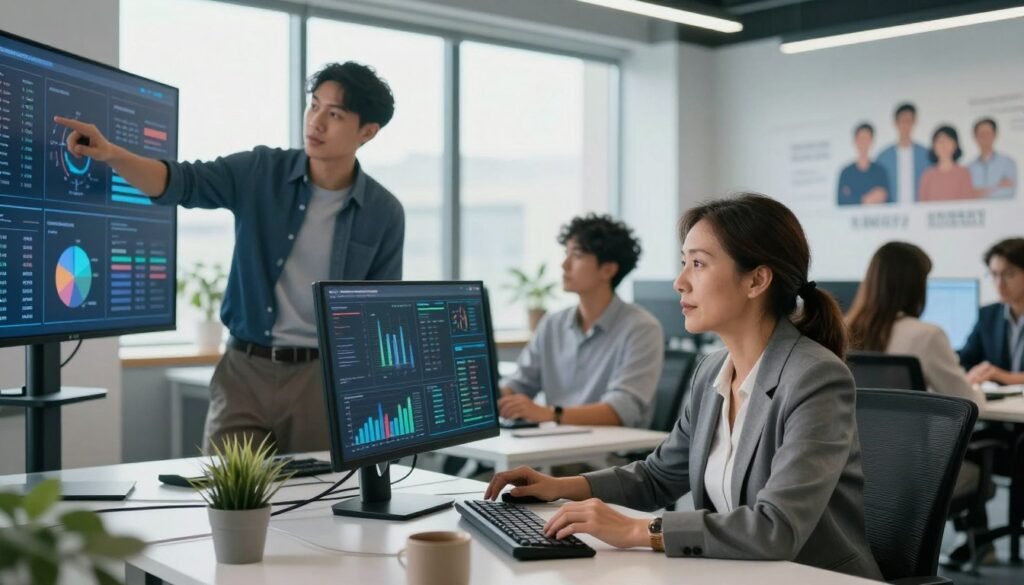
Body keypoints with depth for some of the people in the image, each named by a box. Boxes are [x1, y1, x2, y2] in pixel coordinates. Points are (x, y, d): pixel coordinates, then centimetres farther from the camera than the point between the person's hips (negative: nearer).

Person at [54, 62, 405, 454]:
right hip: (245, 370, 1)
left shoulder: (384, 213, -2)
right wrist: (111, 154, -32)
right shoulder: (260, 171, -2)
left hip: (322, 376, 0)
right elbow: (181, 182, -13)